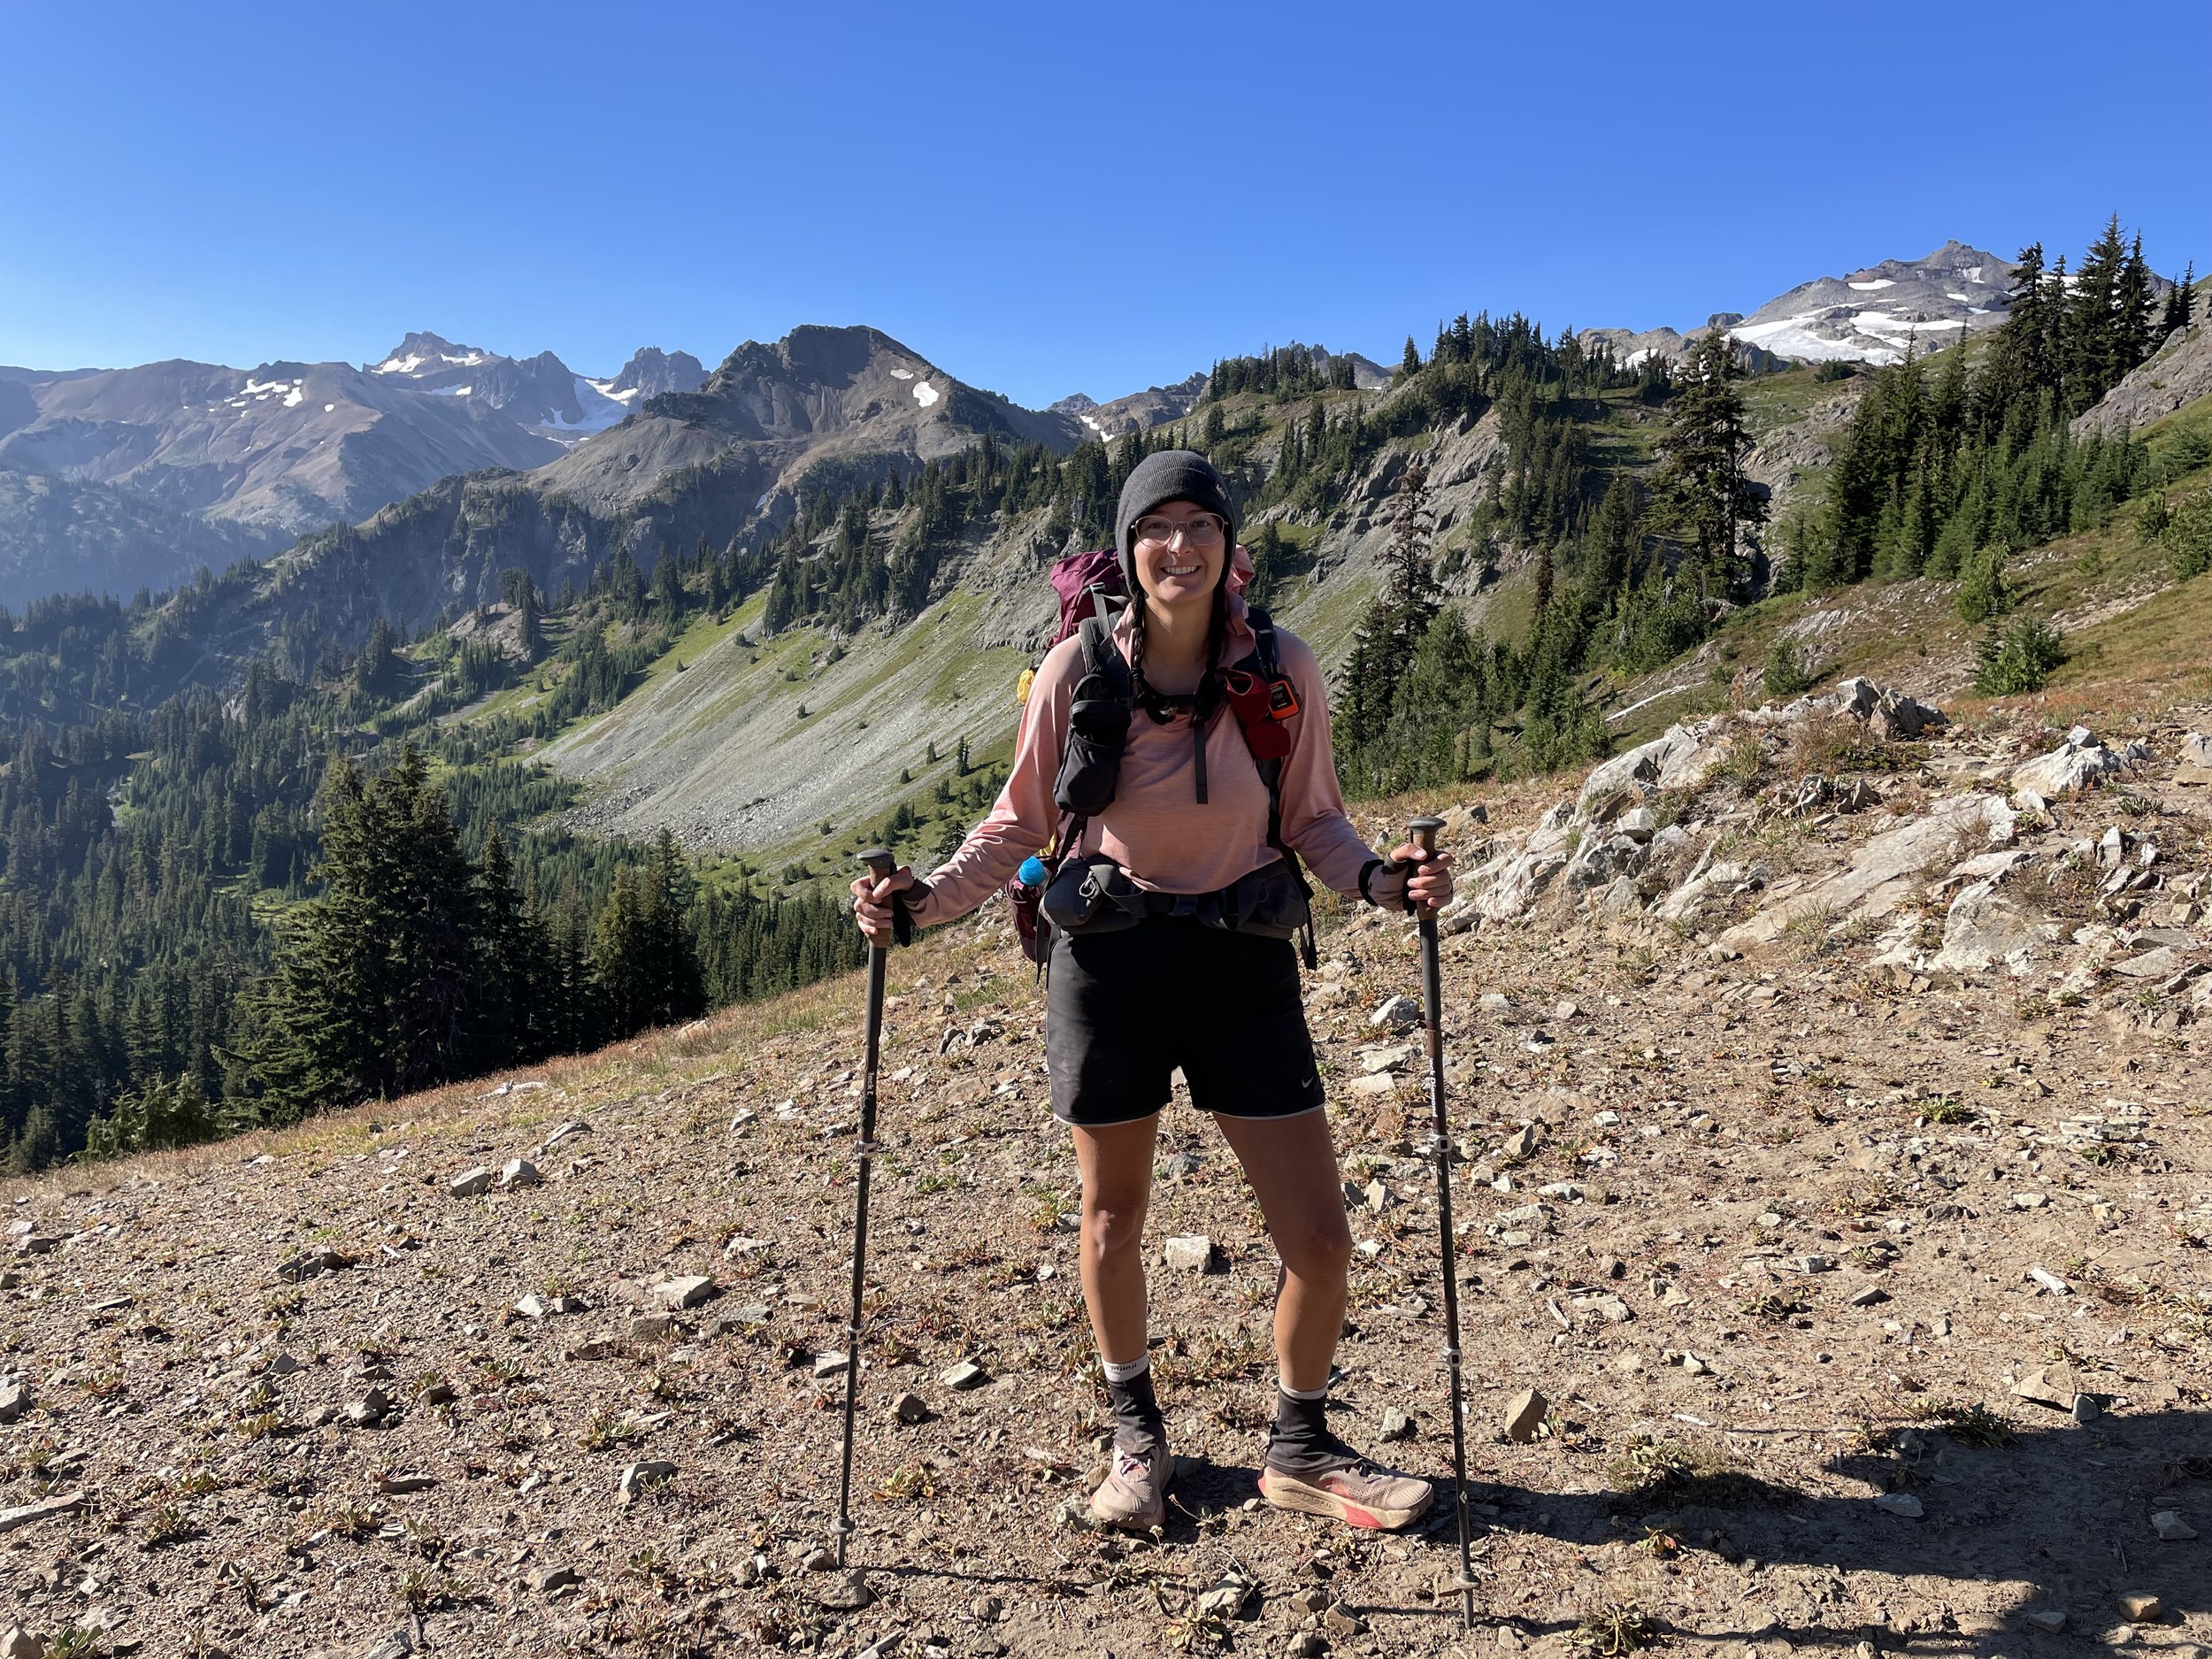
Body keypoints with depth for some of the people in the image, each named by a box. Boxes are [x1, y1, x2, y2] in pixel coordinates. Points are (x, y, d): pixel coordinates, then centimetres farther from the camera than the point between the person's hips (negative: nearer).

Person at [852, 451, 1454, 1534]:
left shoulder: (1283, 669, -8)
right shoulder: (1076, 671, -9)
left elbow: (1312, 820, 3)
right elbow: (1022, 822, 1)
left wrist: (1379, 879, -16)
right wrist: (923, 901, -11)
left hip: (1244, 963, 1)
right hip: (1108, 958, 0)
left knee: (1320, 1240, 1)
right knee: (1113, 1221, 14)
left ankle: (1299, 1451, 29)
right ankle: (1136, 1435, 41)